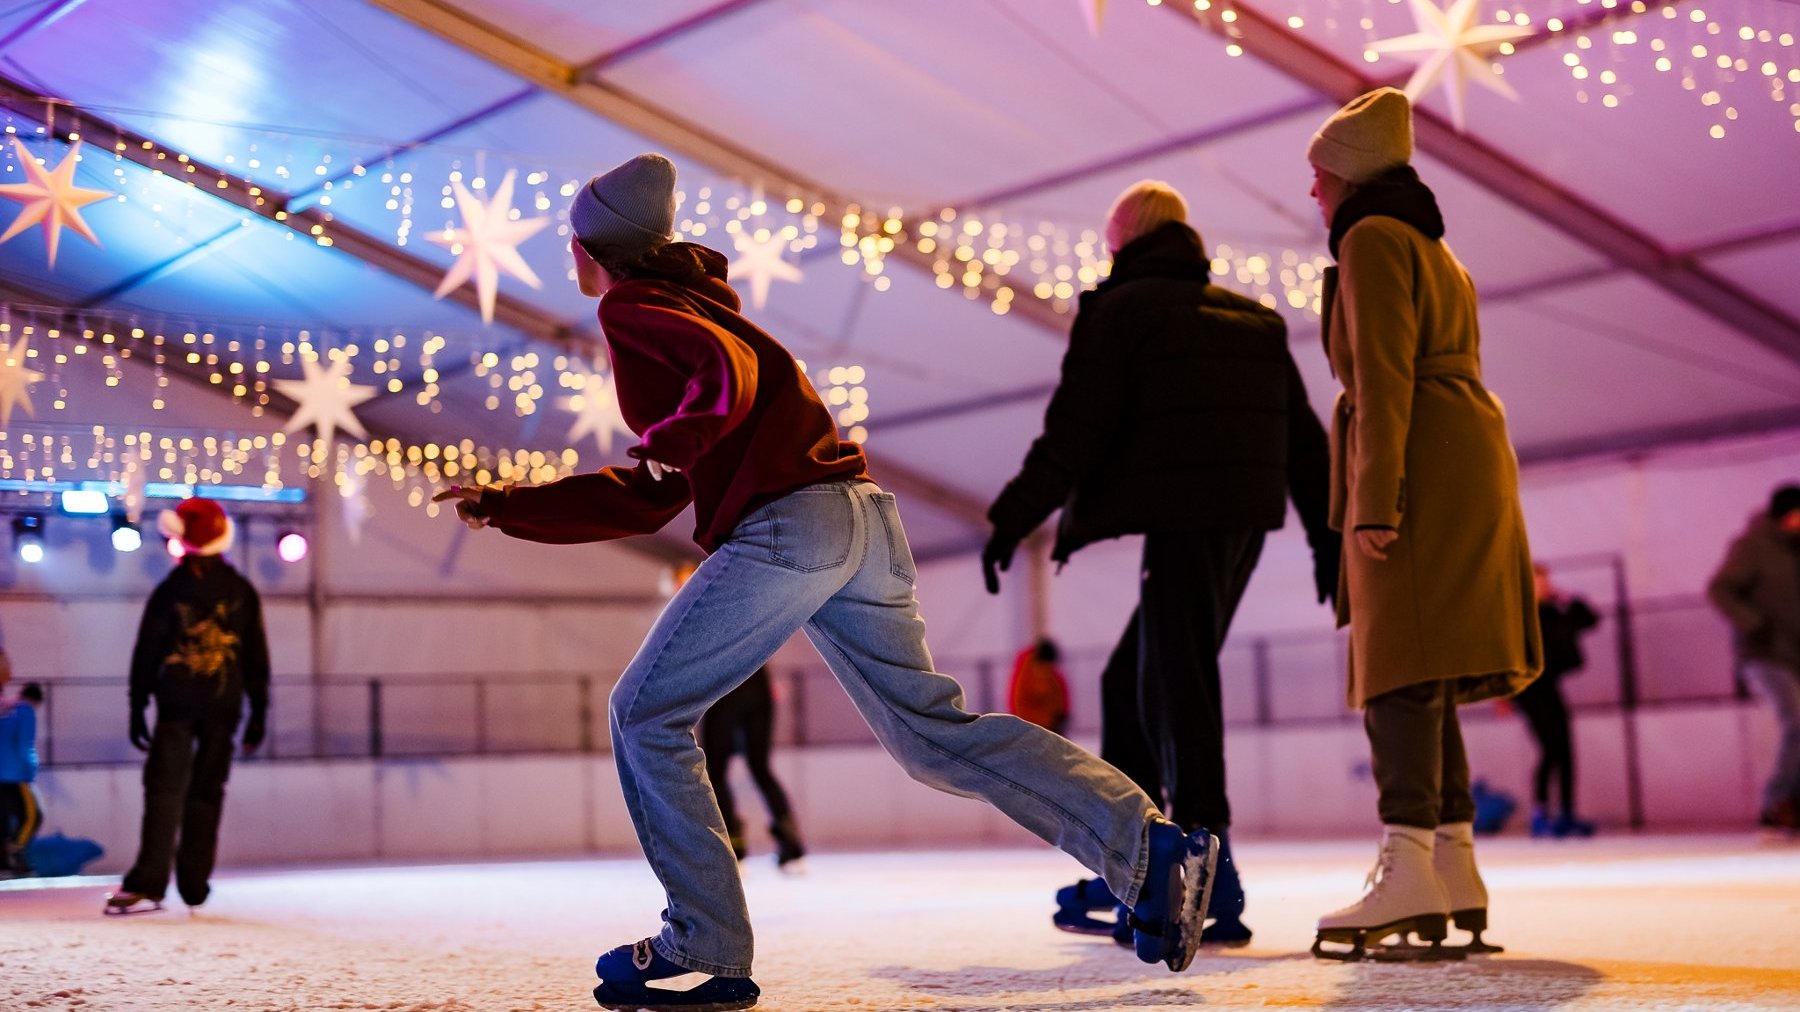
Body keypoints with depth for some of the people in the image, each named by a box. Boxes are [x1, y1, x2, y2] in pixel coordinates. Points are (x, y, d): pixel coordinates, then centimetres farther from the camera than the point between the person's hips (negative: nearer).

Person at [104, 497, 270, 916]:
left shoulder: (170, 590, -2)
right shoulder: (242, 592, 5)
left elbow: (146, 653, -1)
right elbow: (256, 656, 7)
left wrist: (137, 707, 5)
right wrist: (258, 711, 12)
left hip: (177, 702, -2)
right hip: (224, 703, 2)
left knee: (164, 787, -5)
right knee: (207, 790, 10)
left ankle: (148, 883, -16)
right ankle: (195, 884, 10)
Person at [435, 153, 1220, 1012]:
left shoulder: (632, 306, 6)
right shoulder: (692, 305, 33)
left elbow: (732, 365, -14)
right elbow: (650, 499, 33)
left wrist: (676, 437, -25)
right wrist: (509, 507, 34)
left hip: (785, 522, -9)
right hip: (862, 519, 9)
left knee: (646, 714, 2)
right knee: (934, 732, 6)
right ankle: (1150, 848, -4)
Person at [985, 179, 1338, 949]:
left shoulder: (1120, 309, 0)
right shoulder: (1256, 319, 21)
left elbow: (1076, 430, -8)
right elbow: (1302, 434, 19)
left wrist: (1015, 516, -5)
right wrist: (1328, 537, 21)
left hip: (1184, 517, -7)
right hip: (1248, 517, 8)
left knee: (1175, 686, -8)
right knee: (1131, 679, 15)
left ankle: (1210, 882, -14)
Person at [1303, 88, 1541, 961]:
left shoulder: (1373, 240, -3)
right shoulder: (1435, 252, 27)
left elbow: (1383, 377, -14)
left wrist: (1373, 499, -19)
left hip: (1419, 466, -10)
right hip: (1468, 463, 10)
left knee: (1401, 662, -17)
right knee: (1422, 669, 7)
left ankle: (1406, 872, -25)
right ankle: (1455, 873, 4)